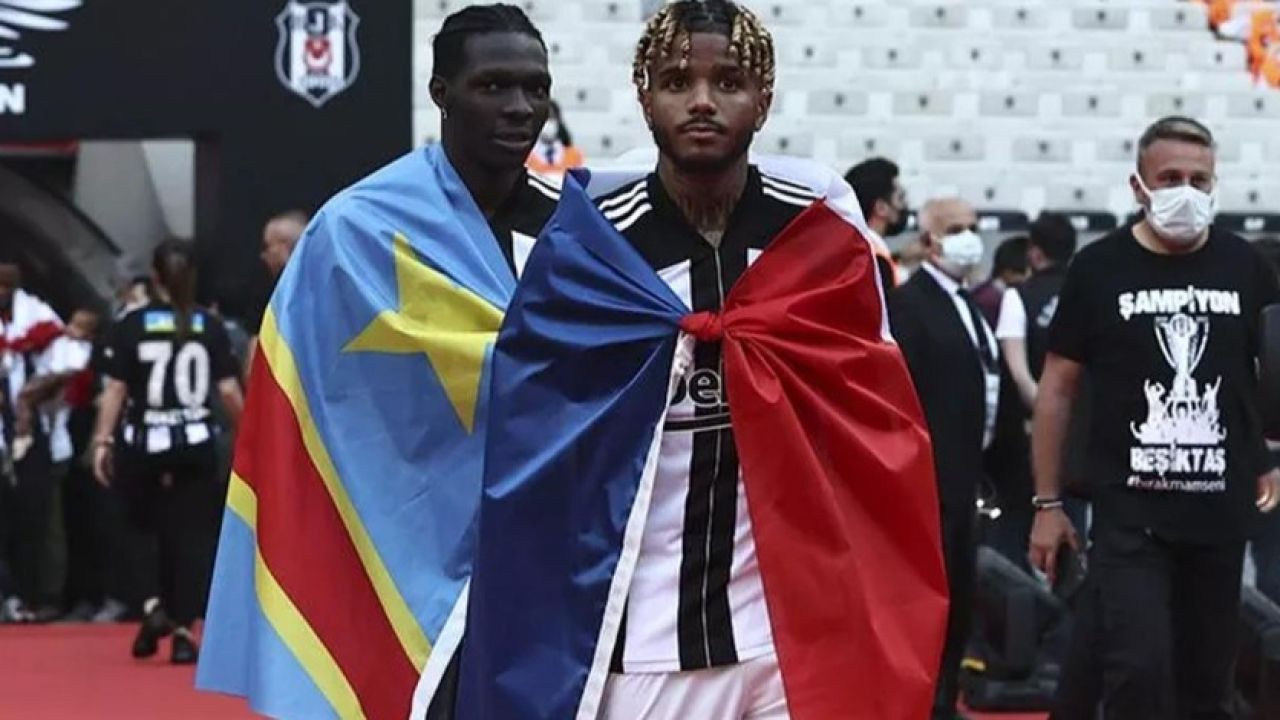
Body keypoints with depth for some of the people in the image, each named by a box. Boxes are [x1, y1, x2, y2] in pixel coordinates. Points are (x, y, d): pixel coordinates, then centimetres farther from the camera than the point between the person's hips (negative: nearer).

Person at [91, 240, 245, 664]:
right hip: (196, 444, 0)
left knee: (157, 529, 23)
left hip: (145, 446, 0)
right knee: (193, 535, 5)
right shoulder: (210, 327, -2)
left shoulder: (132, 326, -3)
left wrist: (102, 442, 0)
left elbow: (115, 389, -5)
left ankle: (160, 606, 9)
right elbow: (229, 391, -2)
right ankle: (183, 631, -1)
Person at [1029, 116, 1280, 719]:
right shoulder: (1098, 268, -2)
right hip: (1129, 512, -3)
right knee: (1139, 672, -15)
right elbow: (1057, 390, 3)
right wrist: (1047, 503, 0)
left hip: (1222, 511, 3)